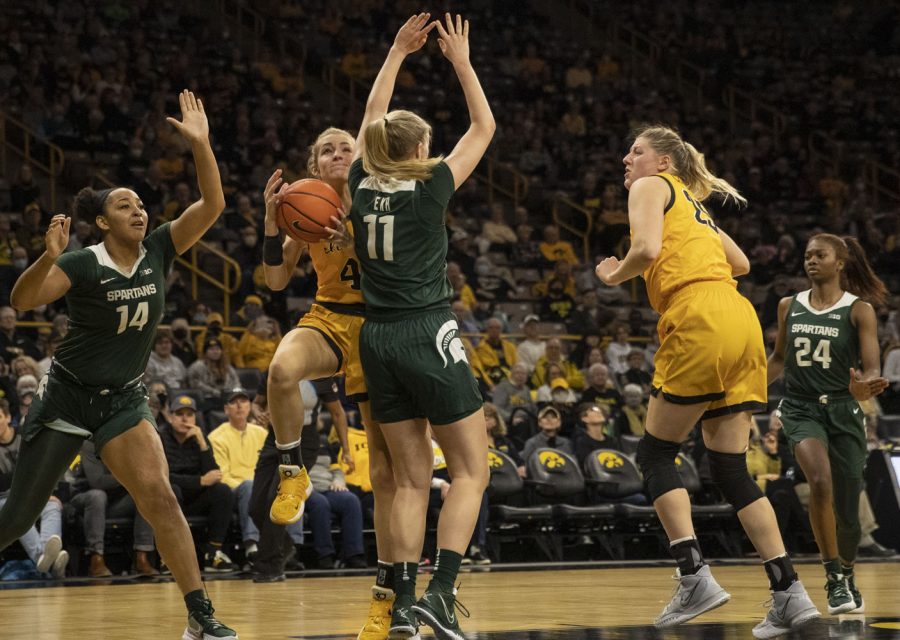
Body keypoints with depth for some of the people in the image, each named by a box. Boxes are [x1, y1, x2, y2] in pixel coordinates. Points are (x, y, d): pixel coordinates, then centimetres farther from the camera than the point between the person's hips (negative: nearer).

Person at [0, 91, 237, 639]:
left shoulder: (159, 251, -3)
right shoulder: (82, 265, -15)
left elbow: (212, 206, -12)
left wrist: (200, 143, -24)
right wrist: (48, 258, -46)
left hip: (124, 399, 3)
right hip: (69, 396, -3)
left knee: (159, 497, -15)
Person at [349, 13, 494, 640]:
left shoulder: (363, 184, 7)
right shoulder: (431, 186, -6)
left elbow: (372, 119, 24)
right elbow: (484, 126, 6)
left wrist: (397, 53, 29)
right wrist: (461, 61, 14)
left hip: (378, 339, 6)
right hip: (429, 334, -6)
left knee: (412, 477, 11)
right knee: (472, 469, 1)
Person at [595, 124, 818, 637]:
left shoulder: (651, 187, 7)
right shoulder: (694, 202, 30)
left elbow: (647, 249, -10)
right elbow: (741, 264, 32)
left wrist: (614, 276, 7)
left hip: (701, 324, -8)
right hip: (742, 322, 8)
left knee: (655, 453, 3)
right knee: (731, 469, 7)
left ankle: (696, 577, -10)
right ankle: (790, 592, -1)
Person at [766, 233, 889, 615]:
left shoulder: (859, 310, -3)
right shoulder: (789, 306, 7)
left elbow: (872, 369, -8)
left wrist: (865, 386, -30)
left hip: (843, 412, -1)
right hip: (801, 409, 1)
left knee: (847, 510, 4)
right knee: (821, 482, -27)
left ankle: (848, 576, 33)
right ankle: (834, 577, -19)